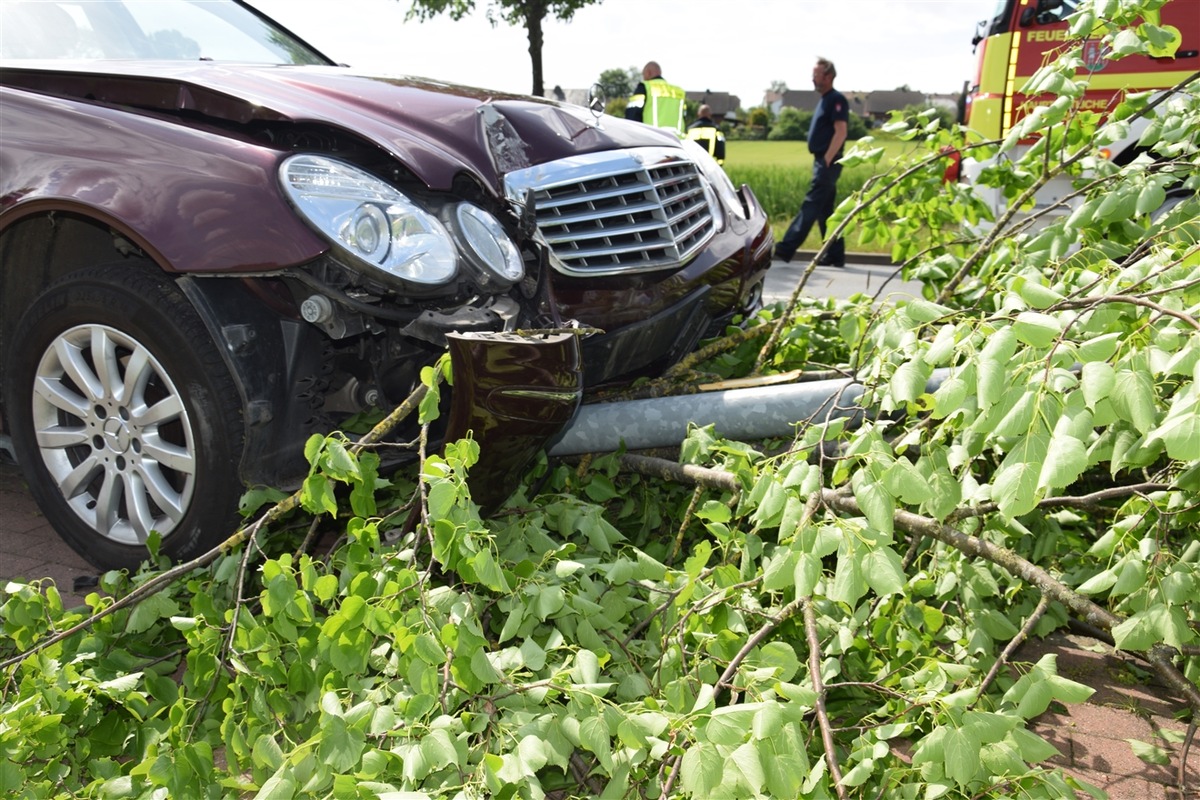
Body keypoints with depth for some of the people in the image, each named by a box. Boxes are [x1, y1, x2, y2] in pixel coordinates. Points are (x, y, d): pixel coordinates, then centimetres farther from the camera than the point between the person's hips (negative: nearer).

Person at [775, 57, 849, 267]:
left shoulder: (836, 99, -10)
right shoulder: (824, 100, 19)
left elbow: (840, 133, -18)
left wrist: (826, 161, -21)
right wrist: (821, 162, 17)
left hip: (827, 163, -10)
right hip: (822, 162, 10)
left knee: (810, 207, -10)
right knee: (825, 211, 10)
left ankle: (786, 249, -13)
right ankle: (835, 256, 13)